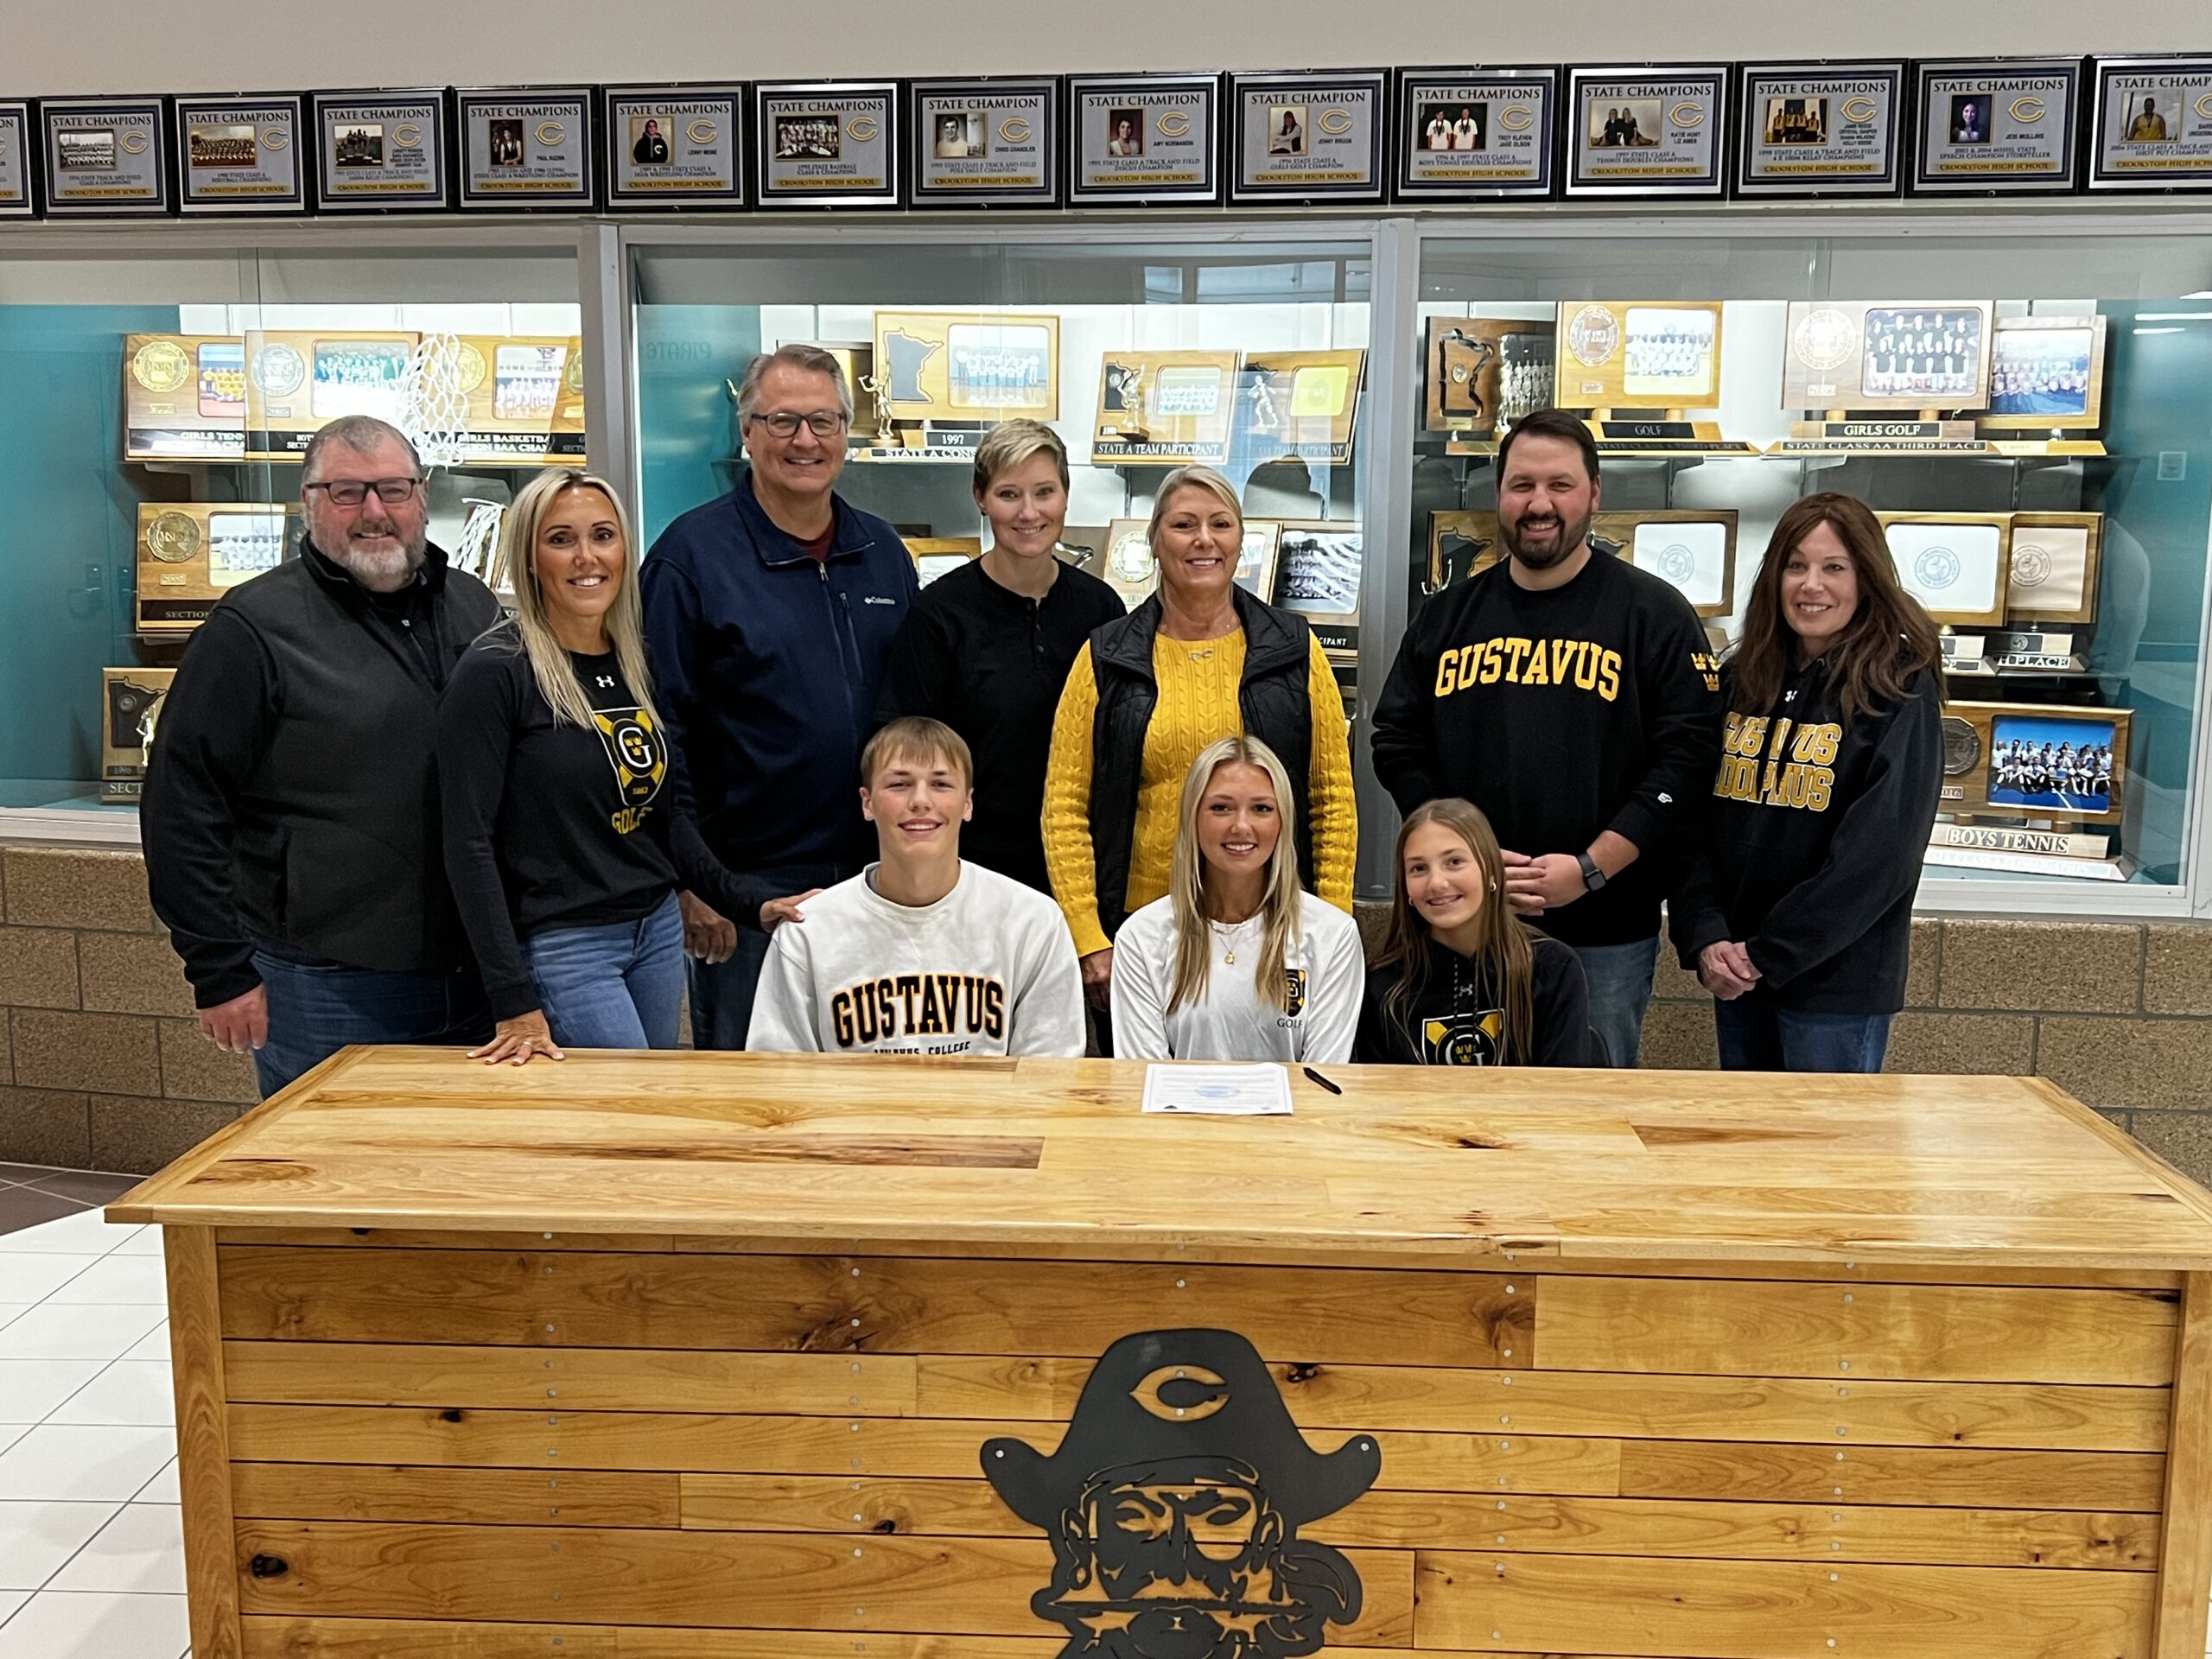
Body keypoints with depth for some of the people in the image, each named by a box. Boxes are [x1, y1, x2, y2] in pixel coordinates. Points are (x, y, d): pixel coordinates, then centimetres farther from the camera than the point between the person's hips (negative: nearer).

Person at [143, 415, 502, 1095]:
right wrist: (221, 971, -11)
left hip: (477, 981, 5)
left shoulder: (475, 608, 10)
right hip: (325, 991, -5)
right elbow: (181, 806, -8)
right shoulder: (256, 626, -6)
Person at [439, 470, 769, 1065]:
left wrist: (751, 902, 7)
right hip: (560, 947, -7)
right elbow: (469, 842, -14)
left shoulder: (638, 663, 7)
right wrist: (514, 1002, -17)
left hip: (659, 931, 7)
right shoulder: (495, 672, -13)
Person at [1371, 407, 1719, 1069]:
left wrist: (1591, 868, -16)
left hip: (1605, 932, -3)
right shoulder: (1447, 615, 9)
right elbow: (1397, 745, 8)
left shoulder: (1654, 614, -2)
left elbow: (1686, 753, -8)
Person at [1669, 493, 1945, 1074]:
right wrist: (1704, 938, -10)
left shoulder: (1901, 693, -8)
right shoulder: (1744, 681, 7)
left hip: (1837, 982, -5)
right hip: (1735, 976, 5)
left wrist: (1768, 954, -16)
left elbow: (1880, 856, -15)